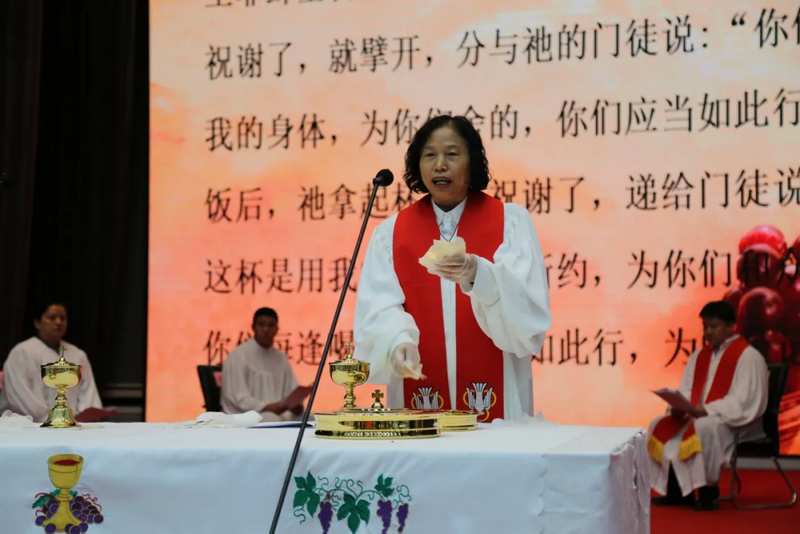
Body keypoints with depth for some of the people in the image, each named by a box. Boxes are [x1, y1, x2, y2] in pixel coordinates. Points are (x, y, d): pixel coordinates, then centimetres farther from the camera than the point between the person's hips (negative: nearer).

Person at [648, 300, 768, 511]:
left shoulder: (748, 356, -11)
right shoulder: (699, 356, 13)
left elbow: (742, 401, -19)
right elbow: (685, 391, 10)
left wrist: (707, 410, -28)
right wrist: (678, 406, -14)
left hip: (737, 421, -8)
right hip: (700, 416, 8)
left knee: (704, 428, -37)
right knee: (660, 426, -7)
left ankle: (709, 490, -22)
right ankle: (677, 489, -7)